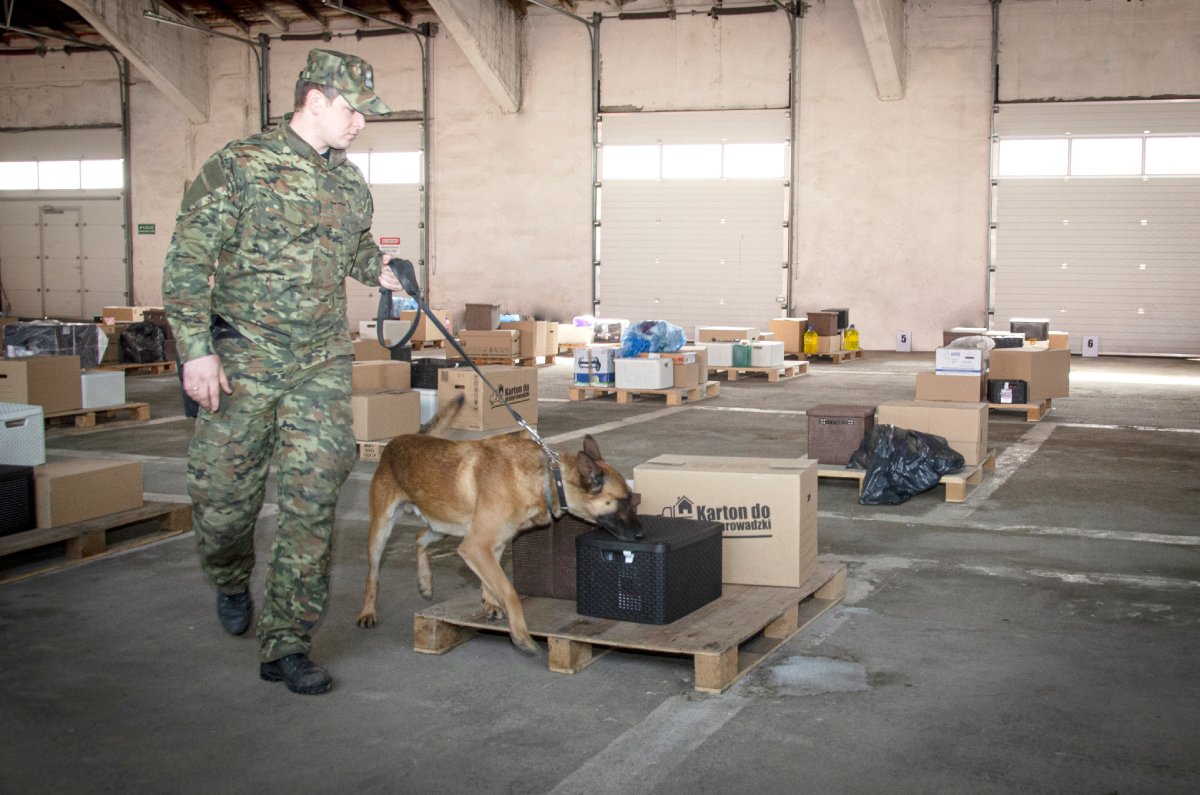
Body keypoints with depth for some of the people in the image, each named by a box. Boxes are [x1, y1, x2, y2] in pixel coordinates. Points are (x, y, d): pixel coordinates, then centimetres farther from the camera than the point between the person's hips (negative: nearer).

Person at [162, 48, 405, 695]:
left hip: (322, 359, 4)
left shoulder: (349, 182, 12)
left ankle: (286, 643, 6)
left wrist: (380, 270, 11)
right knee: (224, 490, 4)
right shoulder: (239, 166, -6)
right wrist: (196, 349, -17)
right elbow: (187, 262, -10)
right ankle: (231, 581, 38)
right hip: (243, 355, -4)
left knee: (312, 500, -2)